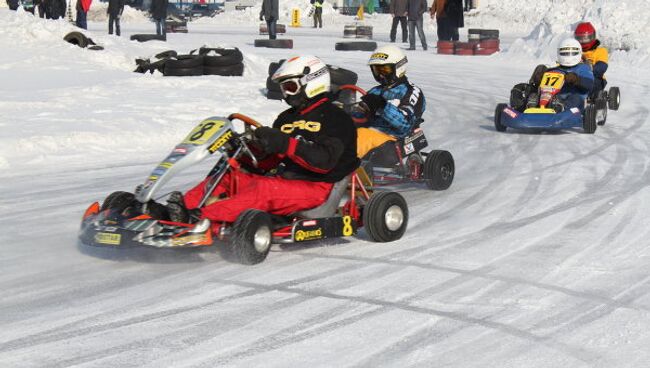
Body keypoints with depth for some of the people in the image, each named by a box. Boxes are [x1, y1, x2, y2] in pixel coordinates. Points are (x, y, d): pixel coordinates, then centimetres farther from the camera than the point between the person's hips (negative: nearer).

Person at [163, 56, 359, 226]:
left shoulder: (336, 119, -2)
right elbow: (268, 160, 19)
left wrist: (286, 144, -27)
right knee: (228, 177, -9)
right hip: (285, 179, 8)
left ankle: (205, 216, -51)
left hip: (315, 187, -8)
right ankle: (184, 206, -33)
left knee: (264, 189, -35)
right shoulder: (286, 118, 23)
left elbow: (324, 161, -18)